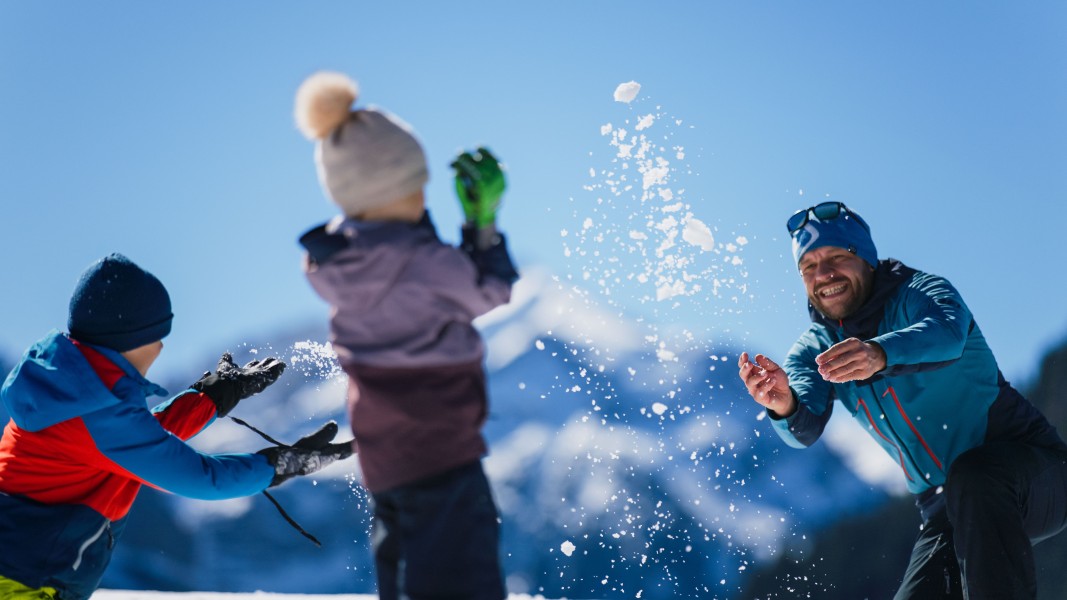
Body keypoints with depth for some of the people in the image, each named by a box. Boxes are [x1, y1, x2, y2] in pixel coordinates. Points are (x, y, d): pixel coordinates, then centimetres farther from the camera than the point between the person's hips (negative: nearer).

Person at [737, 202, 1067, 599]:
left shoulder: (920, 292, -9)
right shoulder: (814, 349, 5)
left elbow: (945, 335, -34)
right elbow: (805, 429, -15)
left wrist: (880, 354, -55)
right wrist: (785, 405, -38)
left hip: (1032, 469, -4)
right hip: (949, 512, 5)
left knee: (973, 475, -35)